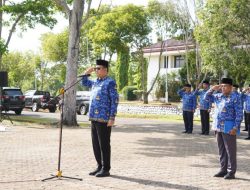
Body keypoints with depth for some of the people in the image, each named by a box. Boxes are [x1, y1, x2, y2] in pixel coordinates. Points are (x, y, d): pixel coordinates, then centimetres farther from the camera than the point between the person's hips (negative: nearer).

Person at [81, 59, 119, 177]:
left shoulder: (110, 82, -7)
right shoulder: (95, 82, 16)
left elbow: (115, 100, -11)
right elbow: (84, 83, 33)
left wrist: (112, 118, -16)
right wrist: (87, 73, 14)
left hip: (104, 119, -8)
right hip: (94, 118, 8)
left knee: (104, 144, -2)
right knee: (95, 144, 12)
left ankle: (106, 169, 7)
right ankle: (100, 166, 22)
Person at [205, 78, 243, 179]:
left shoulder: (235, 98, -8)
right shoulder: (218, 96, 11)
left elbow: (239, 114, -11)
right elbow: (207, 97, 22)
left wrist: (235, 128, -17)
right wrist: (212, 89, 4)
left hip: (228, 128, -7)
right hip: (218, 127, 7)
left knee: (230, 150, 0)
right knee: (221, 150, 13)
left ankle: (231, 172, 7)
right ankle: (223, 170, 22)